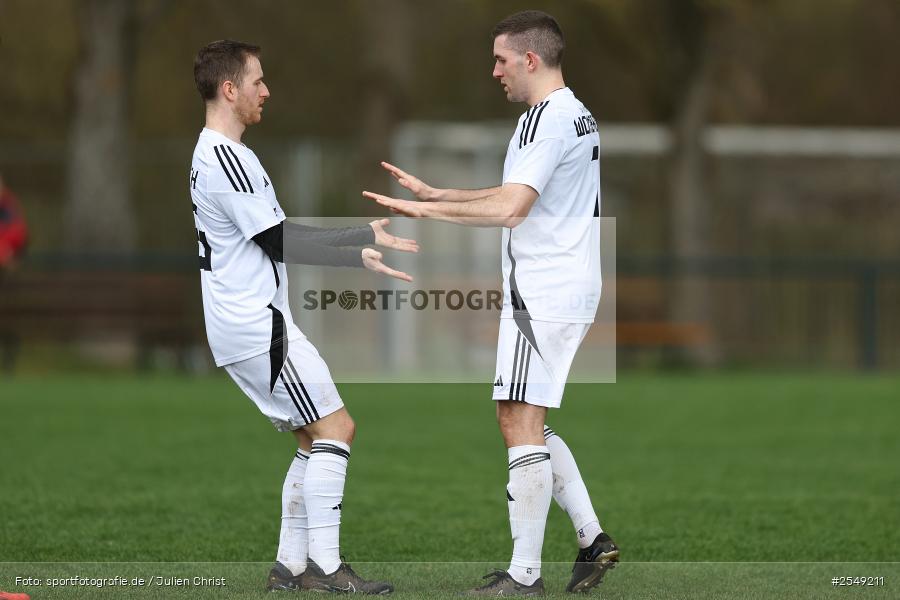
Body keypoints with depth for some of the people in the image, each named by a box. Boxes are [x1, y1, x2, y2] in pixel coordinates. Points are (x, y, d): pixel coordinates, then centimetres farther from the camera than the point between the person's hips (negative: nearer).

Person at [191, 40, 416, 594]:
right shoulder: (227, 158, -16)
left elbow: (280, 233, 19)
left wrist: (366, 234, 17)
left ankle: (290, 566, 11)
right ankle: (326, 567, -11)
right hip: (258, 323, -10)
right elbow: (278, 243, -16)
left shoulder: (213, 154, 18)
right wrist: (360, 256, -14)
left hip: (241, 326, 10)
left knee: (315, 439, 12)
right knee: (336, 428, -9)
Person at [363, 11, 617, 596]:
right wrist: (434, 193, 22)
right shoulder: (576, 115, 17)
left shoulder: (547, 119, -16)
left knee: (520, 422, -9)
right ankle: (592, 537, 14)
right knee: (529, 422, 17)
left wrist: (425, 208, -18)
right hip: (570, 290, 10)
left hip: (543, 295, -10)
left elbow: (509, 208, -25)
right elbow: (516, 195, 25)